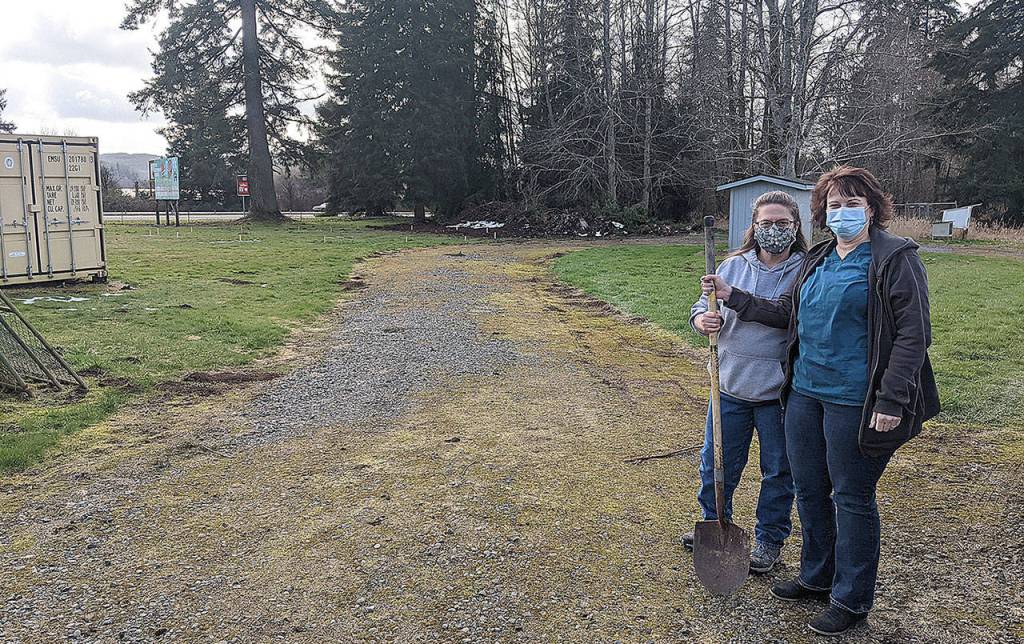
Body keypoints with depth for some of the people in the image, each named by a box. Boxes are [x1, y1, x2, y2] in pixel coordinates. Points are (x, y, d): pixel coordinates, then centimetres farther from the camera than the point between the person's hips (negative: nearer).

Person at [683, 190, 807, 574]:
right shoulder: (734, 266, 3)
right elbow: (704, 306, 6)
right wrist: (701, 319, -17)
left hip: (779, 393, -3)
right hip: (730, 385, 3)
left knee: (778, 471, 12)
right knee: (717, 462, 16)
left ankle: (769, 538, 31)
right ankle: (714, 523, 38)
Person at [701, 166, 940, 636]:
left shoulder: (896, 259, -10)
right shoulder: (818, 260, 11)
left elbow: (914, 334, -14)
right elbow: (786, 313, 18)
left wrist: (891, 400, -19)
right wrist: (732, 297, 11)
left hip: (854, 402, -7)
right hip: (805, 392, 7)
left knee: (852, 497, 6)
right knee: (809, 490, 16)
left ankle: (852, 600, 23)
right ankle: (817, 578, 36)